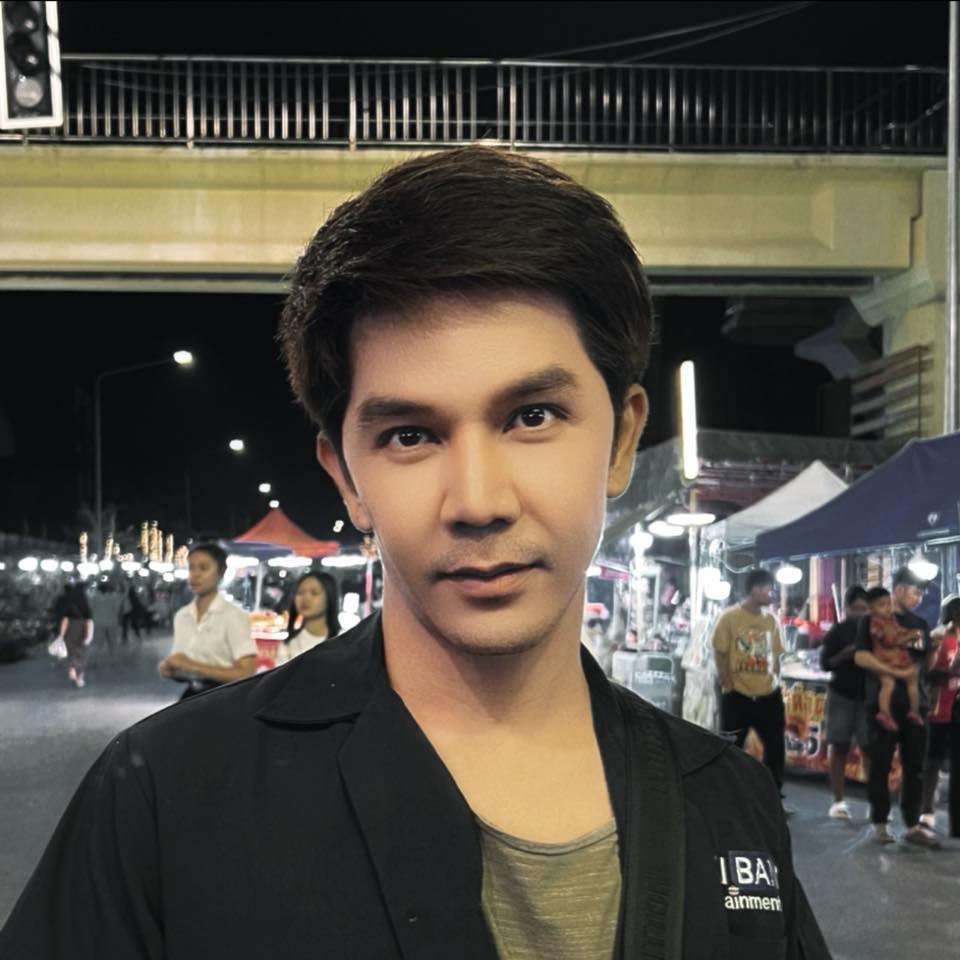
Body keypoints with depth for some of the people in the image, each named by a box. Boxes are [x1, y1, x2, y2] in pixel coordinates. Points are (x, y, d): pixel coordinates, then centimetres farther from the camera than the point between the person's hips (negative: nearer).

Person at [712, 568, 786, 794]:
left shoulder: (771, 619, 7)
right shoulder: (729, 617, -8)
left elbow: (775, 655, 14)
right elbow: (720, 654, -6)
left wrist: (775, 682, 4)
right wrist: (727, 686, -9)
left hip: (768, 695, 5)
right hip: (738, 696, -4)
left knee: (776, 747, 8)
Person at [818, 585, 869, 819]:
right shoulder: (837, 631, 2)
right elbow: (824, 663, -1)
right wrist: (845, 654, -17)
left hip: (869, 696, 0)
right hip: (841, 695, 0)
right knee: (840, 748, 2)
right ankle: (838, 801, 6)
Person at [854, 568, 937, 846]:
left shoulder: (920, 624, 16)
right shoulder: (873, 620, 0)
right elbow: (861, 657, -11)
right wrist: (898, 672, -17)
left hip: (915, 703, 5)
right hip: (883, 702, -5)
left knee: (915, 766, 3)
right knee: (881, 764, 1)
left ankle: (912, 825, 9)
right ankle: (880, 823, 10)